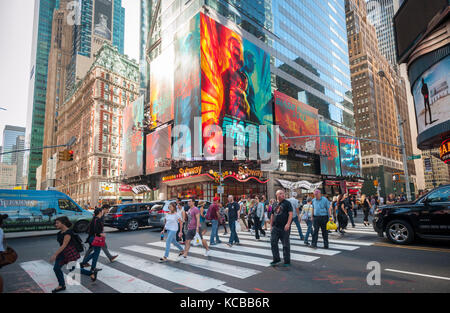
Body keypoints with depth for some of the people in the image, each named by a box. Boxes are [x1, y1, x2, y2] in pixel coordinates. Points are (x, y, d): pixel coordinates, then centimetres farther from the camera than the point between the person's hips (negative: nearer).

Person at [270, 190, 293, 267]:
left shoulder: (287, 203, -2)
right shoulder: (275, 204, 12)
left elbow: (290, 214, -10)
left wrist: (288, 224, -20)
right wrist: (271, 225, 14)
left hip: (284, 227, -4)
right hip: (275, 227, 4)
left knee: (286, 244, 4)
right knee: (273, 242, 2)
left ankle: (287, 261, 18)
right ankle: (276, 259, 16)